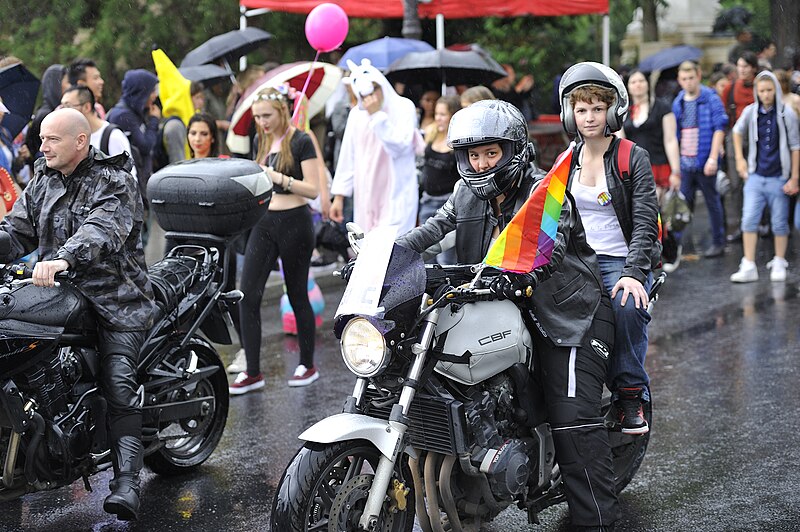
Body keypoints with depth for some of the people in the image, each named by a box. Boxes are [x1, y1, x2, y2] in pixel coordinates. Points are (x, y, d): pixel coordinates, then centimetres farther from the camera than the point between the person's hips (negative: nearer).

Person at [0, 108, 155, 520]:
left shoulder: (114, 181, -7)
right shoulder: (43, 182, 15)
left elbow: (103, 229, -26)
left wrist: (62, 258, -44)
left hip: (114, 296, -6)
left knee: (118, 384, -19)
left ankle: (126, 481, -25)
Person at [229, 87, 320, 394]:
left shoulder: (300, 142, -8)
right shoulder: (263, 142, 12)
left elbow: (313, 190, -13)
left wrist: (278, 177, -22)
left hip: (294, 223, -6)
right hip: (264, 222, 6)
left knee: (297, 296, 4)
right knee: (247, 295, -5)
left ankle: (308, 366, 20)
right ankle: (253, 372, -1)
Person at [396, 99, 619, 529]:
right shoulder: (469, 194, 8)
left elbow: (547, 246, -28)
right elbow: (433, 228, -4)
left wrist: (518, 274, -48)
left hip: (570, 315, -7)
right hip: (512, 315, 7)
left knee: (573, 419, -14)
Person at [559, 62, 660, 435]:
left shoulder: (633, 158, 1)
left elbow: (645, 224, -7)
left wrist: (633, 273, -22)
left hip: (622, 262, -3)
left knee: (628, 307, -35)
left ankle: (632, 395, -17)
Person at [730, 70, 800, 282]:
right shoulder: (750, 112, -1)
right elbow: (738, 132, 20)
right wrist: (739, 158, 12)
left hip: (779, 178, -2)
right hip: (755, 176, 2)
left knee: (779, 223, 7)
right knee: (749, 220, -5)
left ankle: (779, 264, 22)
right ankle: (748, 267, -2)